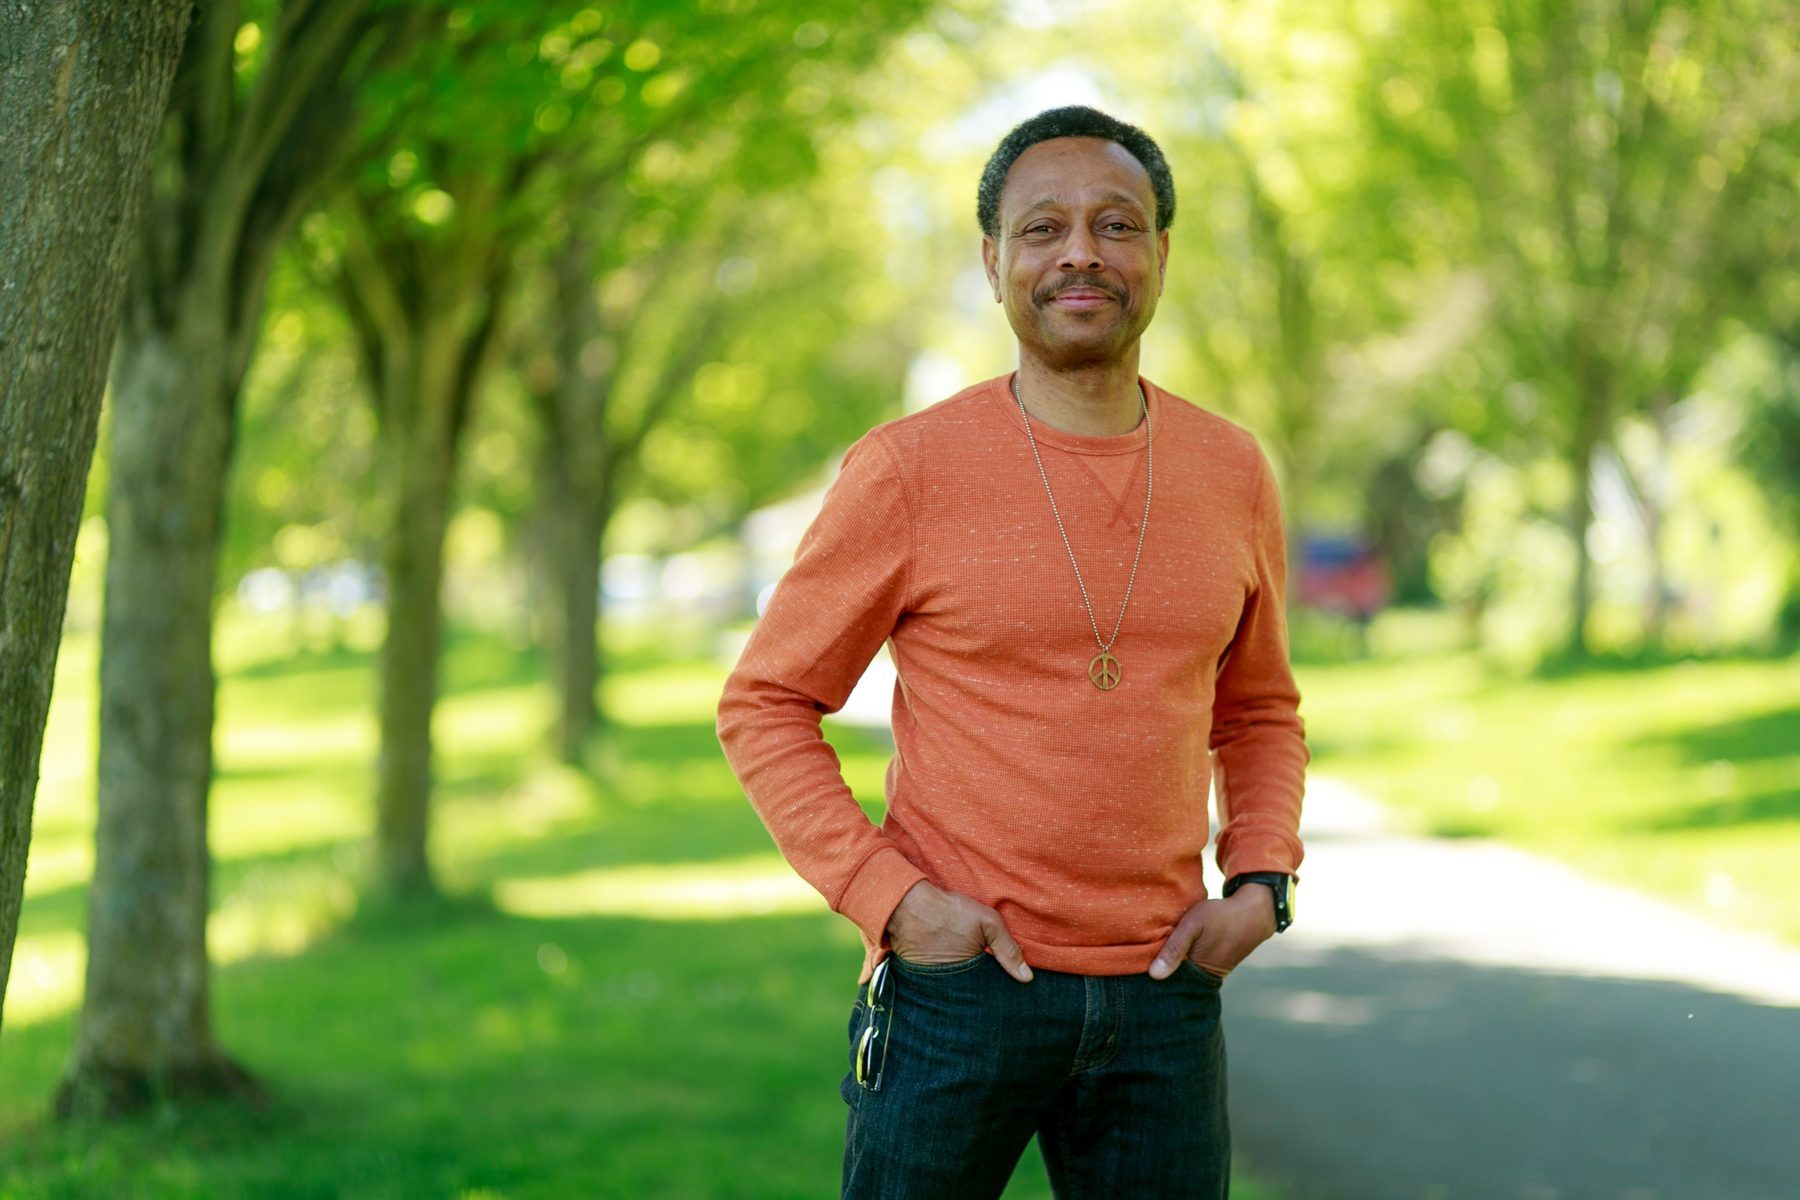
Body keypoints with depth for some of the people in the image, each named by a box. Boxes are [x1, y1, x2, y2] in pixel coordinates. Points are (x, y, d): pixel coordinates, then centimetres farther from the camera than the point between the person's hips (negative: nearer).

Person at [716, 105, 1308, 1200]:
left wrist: (1262, 880, 2)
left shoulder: (1232, 475, 6)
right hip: (957, 982, -3)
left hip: (1160, 990, 3)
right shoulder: (908, 471, -6)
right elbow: (767, 706, 0)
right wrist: (887, 896, -12)